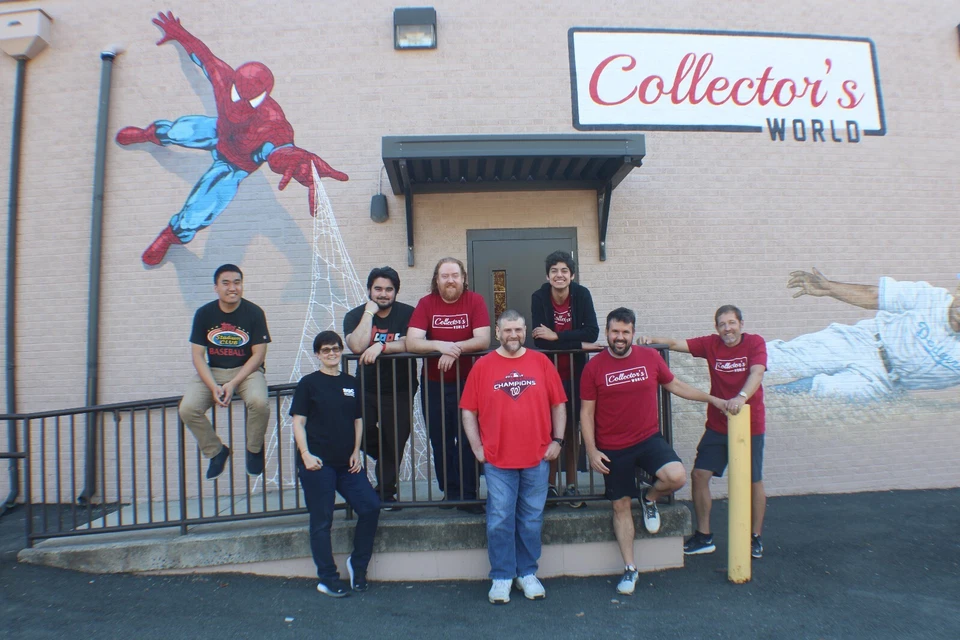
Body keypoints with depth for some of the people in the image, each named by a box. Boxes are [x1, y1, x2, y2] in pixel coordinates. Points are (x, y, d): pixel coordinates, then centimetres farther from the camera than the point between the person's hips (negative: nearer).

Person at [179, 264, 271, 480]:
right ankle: (216, 451, 7)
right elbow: (198, 355, -3)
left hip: (246, 370, -2)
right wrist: (213, 387, -18)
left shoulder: (254, 313, -9)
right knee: (187, 409, -21)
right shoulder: (204, 314, -3)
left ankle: (254, 449, -1)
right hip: (212, 372, 3)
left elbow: (258, 354, -9)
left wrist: (233, 384, -19)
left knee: (259, 402, -32)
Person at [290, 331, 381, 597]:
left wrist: (356, 452, 4)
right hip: (318, 464, -4)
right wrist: (306, 455, -14)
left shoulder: (350, 383, 10)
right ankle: (327, 579, 15)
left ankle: (357, 563, 18)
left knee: (371, 507, -2)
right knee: (322, 521, 2)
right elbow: (298, 422, -3)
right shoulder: (309, 383, -1)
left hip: (347, 463, 4)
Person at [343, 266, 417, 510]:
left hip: (399, 391, -1)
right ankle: (386, 459, 18)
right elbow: (357, 346, -18)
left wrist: (381, 346, -26)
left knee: (394, 444, 4)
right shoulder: (355, 316, 1)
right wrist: (369, 313, -15)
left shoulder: (407, 314, -3)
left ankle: (386, 493, 25)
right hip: (366, 389, 1)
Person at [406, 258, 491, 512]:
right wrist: (440, 345, -28)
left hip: (467, 383, -1)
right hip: (433, 385, 2)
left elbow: (483, 340, -13)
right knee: (441, 443, 9)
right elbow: (411, 343, -12)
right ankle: (449, 493, 24)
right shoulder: (426, 303, -2)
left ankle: (467, 495, 12)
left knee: (467, 441, 0)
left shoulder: (475, 301, -5)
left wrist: (454, 349, -25)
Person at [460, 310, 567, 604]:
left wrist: (557, 440, 1)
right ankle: (501, 577, 19)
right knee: (500, 521, 4)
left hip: (537, 459, 1)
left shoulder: (541, 362, 3)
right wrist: (477, 448, -3)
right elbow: (468, 411, 2)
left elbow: (558, 405, 7)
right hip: (497, 460, -1)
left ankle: (527, 574, 27)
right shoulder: (483, 366, 1)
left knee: (531, 520, 11)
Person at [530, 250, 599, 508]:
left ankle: (571, 484, 20)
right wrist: (578, 342, -22)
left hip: (574, 372, 1)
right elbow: (540, 340, -19)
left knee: (572, 426, 9)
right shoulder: (539, 297, -11)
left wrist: (557, 336, -24)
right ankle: (552, 483, 17)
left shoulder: (582, 294, -8)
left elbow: (592, 332, -16)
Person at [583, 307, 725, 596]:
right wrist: (591, 450, -8)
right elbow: (587, 412, -3)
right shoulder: (594, 366, -7)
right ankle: (629, 569, 26)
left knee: (677, 477, -24)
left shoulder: (650, 357, -1)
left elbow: (675, 385, 14)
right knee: (621, 506, 8)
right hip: (612, 450, -1)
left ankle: (649, 500, 12)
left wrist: (712, 399, 15)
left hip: (648, 439, 1)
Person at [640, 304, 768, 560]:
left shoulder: (755, 343, -9)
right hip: (717, 426, 3)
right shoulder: (711, 344, -1)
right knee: (700, 474, -1)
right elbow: (676, 344, -7)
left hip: (750, 426, -3)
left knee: (753, 481, 8)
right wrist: (652, 340, -25)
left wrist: (742, 396, -42)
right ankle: (704, 536, 13)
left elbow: (757, 372, -25)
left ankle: (756, 538, 28)